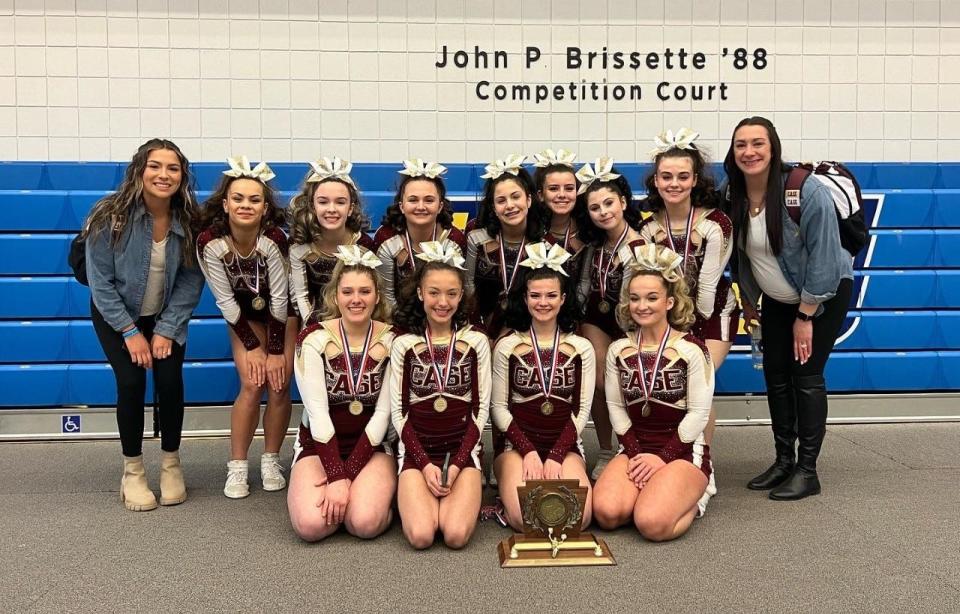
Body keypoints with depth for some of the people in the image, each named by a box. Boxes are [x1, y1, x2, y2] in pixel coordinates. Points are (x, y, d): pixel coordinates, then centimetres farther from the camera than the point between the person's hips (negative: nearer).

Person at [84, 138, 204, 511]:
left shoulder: (190, 221, -17)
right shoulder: (110, 216, -22)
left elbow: (190, 281, -12)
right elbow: (100, 280, -17)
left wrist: (166, 330, -16)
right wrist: (130, 332, -17)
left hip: (166, 316, 2)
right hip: (116, 314, -1)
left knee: (170, 379, -12)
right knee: (131, 382, -14)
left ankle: (171, 463, 9)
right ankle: (132, 470, 5)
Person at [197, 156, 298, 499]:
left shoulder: (274, 239, -31)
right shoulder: (210, 243, -26)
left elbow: (280, 298, -22)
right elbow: (225, 300, -16)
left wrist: (276, 350, -17)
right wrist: (252, 347, -13)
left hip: (282, 312, 0)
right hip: (243, 315, 1)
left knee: (278, 385, -9)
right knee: (252, 385, -12)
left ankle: (271, 461, 11)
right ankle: (237, 467, 2)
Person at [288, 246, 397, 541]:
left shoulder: (392, 340, -7)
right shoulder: (314, 339, -8)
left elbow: (383, 412, -9)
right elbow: (317, 411, -15)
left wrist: (347, 473, -16)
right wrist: (336, 477, -23)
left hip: (373, 444, 0)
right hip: (319, 443, 1)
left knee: (365, 523, -26)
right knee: (311, 524, -23)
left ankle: (377, 491, 7)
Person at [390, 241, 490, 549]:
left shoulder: (476, 342, 2)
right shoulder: (404, 345, 1)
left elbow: (480, 410, 1)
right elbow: (399, 412, 1)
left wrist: (457, 464, -9)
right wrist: (425, 464, -10)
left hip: (463, 450, 0)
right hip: (416, 450, 0)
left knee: (456, 535, -21)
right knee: (420, 536, -21)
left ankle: (460, 497, 10)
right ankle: (417, 497, 10)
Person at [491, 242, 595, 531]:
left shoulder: (581, 348, 7)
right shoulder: (507, 347, 4)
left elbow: (581, 410, 3)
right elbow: (498, 407, 1)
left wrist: (556, 456, -9)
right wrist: (529, 452, -11)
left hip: (565, 446, 2)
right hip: (517, 445, -1)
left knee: (579, 517, -23)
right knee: (523, 518, -25)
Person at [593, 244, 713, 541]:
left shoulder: (691, 349, -7)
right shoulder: (618, 350, 6)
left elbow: (698, 413, -8)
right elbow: (616, 407, 5)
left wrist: (663, 458, -13)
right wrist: (636, 453, -8)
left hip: (683, 452, -3)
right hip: (635, 450, 3)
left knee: (652, 524, -27)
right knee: (607, 512, -25)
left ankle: (689, 502, 5)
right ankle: (648, 492, 6)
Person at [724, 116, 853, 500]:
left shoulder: (806, 191, -26)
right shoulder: (733, 197, -10)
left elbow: (823, 257, -23)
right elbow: (741, 255, 2)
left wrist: (805, 316, -19)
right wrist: (748, 302, 9)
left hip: (824, 293, -5)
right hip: (777, 298, 5)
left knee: (806, 374, -7)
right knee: (775, 374, 5)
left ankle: (807, 470, 3)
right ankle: (784, 461, 17)